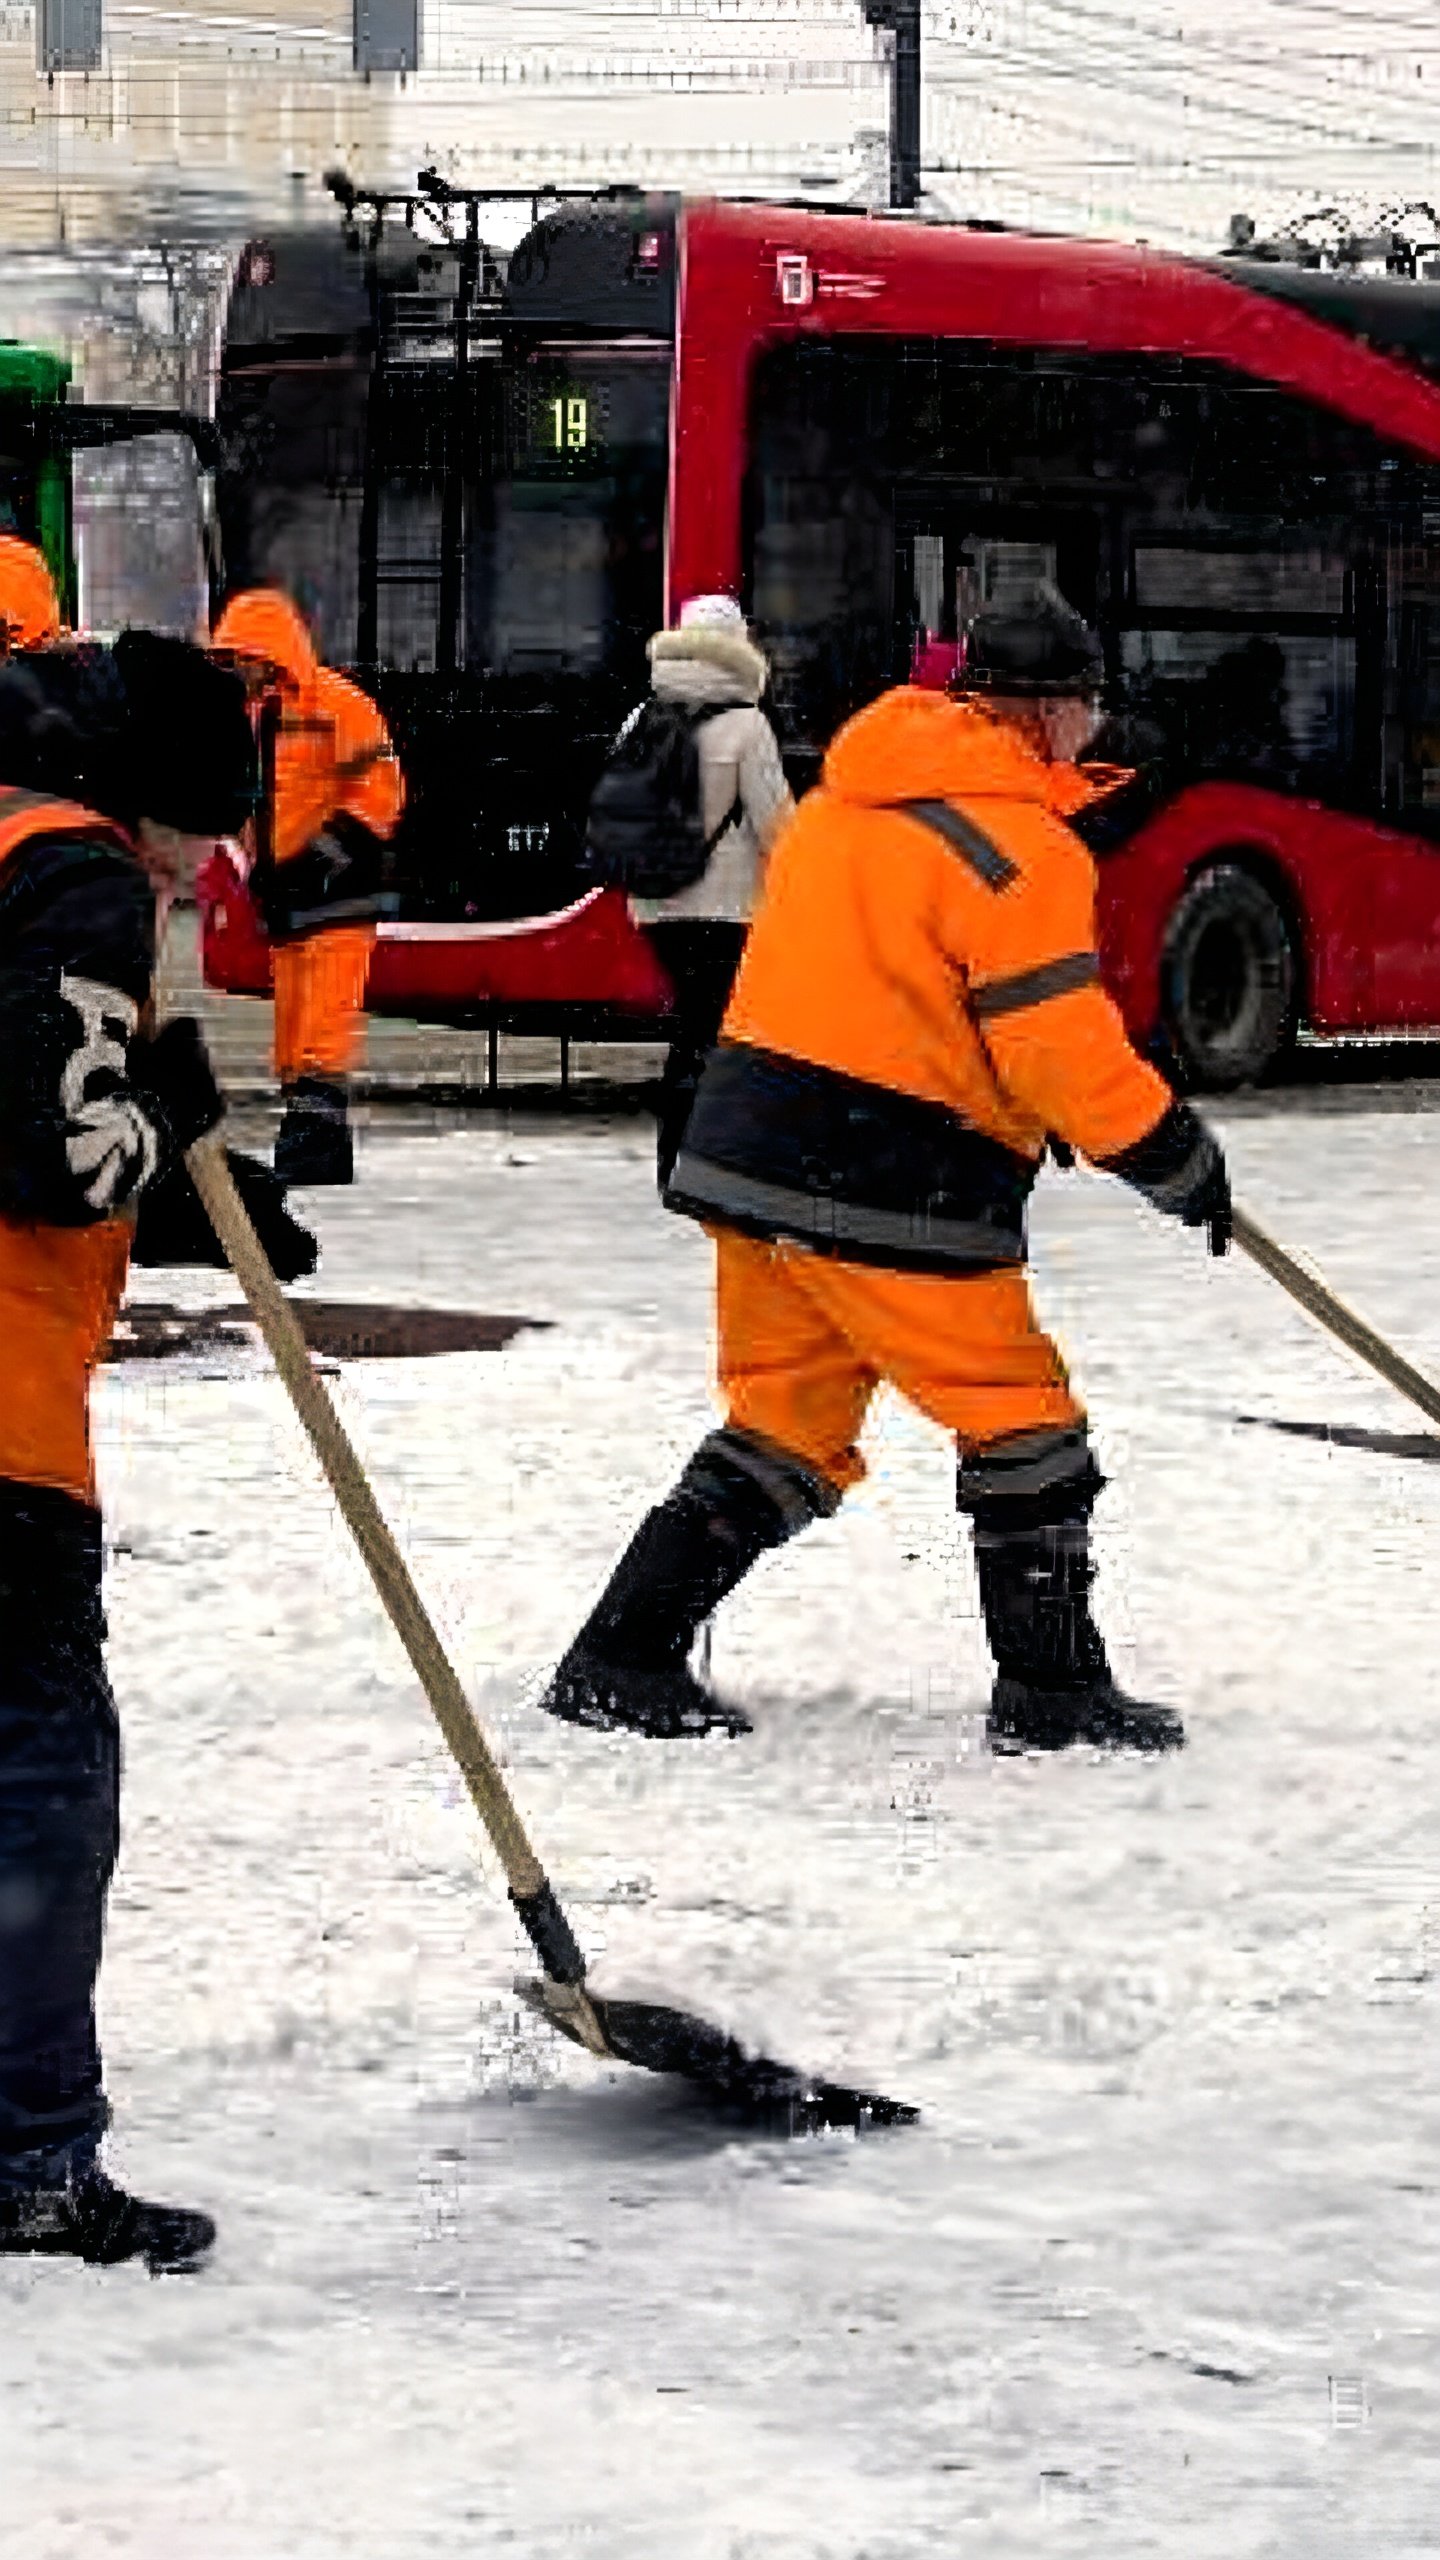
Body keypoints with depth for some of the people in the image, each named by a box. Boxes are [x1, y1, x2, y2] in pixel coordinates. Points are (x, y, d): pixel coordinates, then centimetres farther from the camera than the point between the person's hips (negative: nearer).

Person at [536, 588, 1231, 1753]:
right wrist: (1183, 1163, -4)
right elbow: (1064, 1047, -16)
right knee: (1024, 1428, 7)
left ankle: (623, 1657, 12)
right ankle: (1053, 1690, 12)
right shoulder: (1021, 847, -12)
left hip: (750, 1155, 8)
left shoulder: (837, 803, 14)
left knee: (785, 1430, 16)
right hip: (888, 1196, -8)